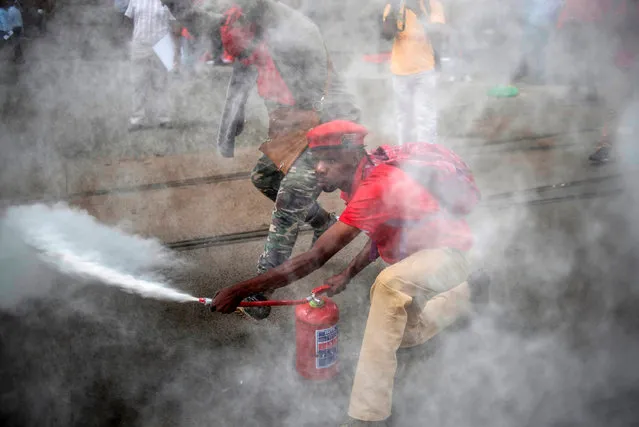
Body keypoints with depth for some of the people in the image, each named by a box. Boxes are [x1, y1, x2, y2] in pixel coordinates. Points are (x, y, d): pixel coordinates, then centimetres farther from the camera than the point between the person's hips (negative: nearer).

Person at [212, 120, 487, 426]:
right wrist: (347, 274, 0)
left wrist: (241, 291, -37)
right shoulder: (364, 175, -7)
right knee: (405, 336, 22)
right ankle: (466, 291, 42)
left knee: (389, 283, -40)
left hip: (446, 254, -10)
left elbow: (315, 258, -38)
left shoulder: (375, 186, -35)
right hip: (413, 255, 10)